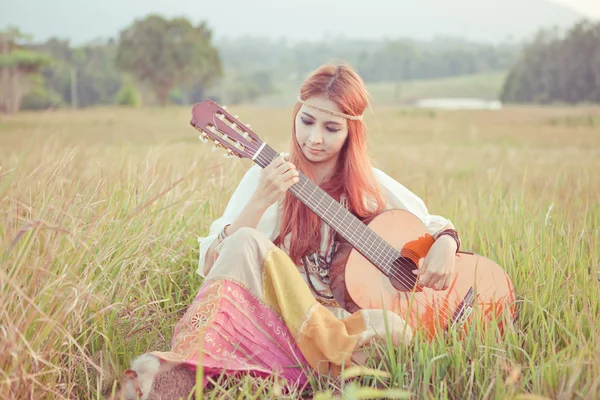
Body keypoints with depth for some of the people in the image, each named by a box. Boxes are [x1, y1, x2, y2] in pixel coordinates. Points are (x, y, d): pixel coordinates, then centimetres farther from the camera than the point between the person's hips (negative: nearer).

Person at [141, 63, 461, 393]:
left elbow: (434, 225, 20)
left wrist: (445, 244, -5)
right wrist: (260, 202, -19)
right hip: (270, 318, 0)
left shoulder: (372, 186, 6)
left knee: (396, 330, -32)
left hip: (340, 329, 1)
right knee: (245, 242, -29)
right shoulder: (269, 176, 3)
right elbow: (211, 266, -5)